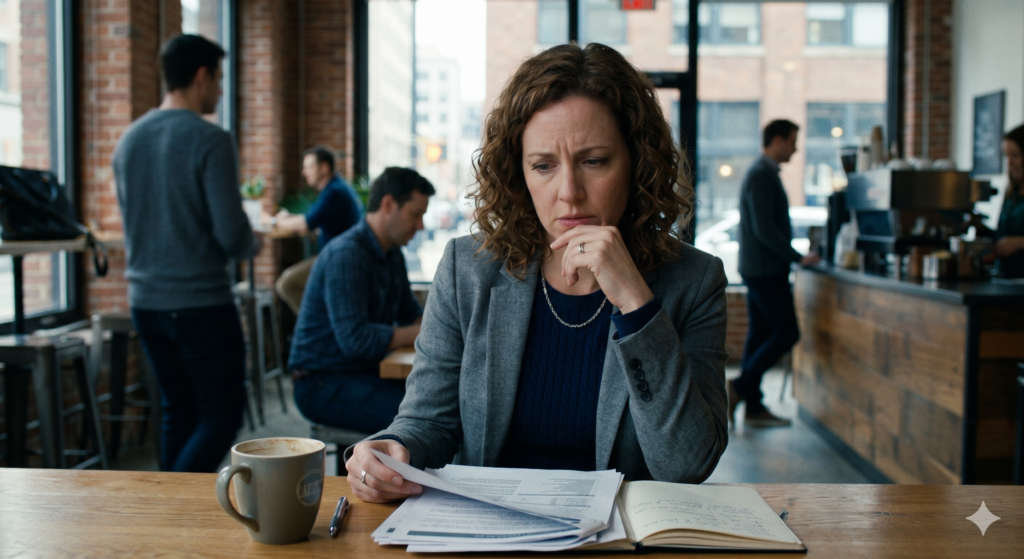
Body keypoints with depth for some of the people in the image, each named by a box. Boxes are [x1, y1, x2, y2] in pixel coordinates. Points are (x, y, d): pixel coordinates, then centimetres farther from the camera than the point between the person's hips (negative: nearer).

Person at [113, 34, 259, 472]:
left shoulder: (129, 139, 10)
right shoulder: (210, 140, -13)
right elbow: (232, 233, -16)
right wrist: (251, 245, 4)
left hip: (145, 301, 7)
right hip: (200, 302, -7)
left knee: (178, 413, 17)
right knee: (222, 416, 3)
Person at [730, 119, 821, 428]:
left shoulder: (764, 174, 18)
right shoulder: (762, 175, -14)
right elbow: (764, 229, -21)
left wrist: (791, 257, 18)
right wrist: (798, 257, -17)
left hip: (761, 268, 10)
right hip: (765, 270, -10)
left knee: (760, 334, 9)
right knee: (786, 333, -7)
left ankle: (754, 408, 12)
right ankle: (741, 386, -4)